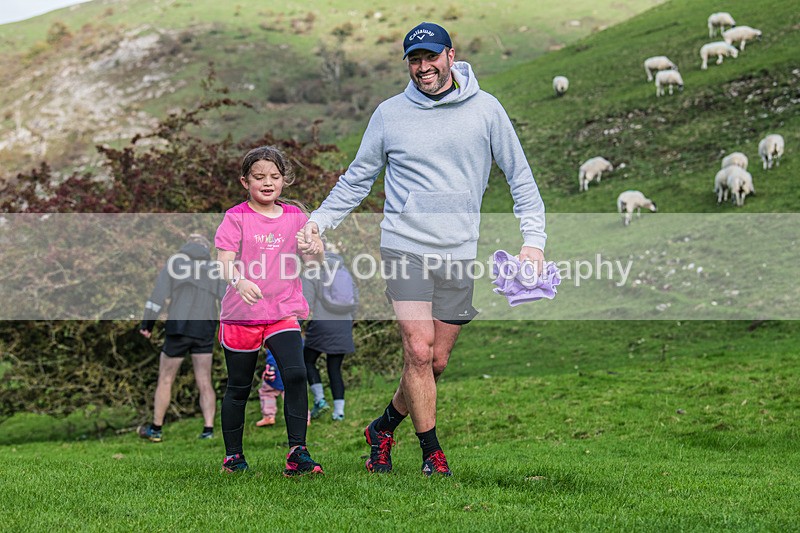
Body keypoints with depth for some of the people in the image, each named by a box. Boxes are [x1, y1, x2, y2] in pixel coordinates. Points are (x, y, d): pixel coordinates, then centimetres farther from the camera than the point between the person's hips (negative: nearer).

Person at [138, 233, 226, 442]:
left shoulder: (175, 261, 6)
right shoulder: (215, 268, 12)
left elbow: (159, 294, -1)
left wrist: (147, 323, 1)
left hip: (178, 327, -2)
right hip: (205, 330, 2)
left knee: (165, 380, 8)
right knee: (205, 383, 4)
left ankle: (156, 429, 14)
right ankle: (208, 430, -6)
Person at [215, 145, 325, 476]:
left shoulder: (294, 216, 7)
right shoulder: (236, 218, -2)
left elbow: (315, 260, 4)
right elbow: (224, 260, -13)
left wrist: (313, 248, -20)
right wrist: (239, 281, -34)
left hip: (283, 311, 2)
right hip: (241, 313, -1)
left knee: (296, 374, -17)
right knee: (239, 387, 8)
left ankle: (297, 454, -14)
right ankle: (233, 456, 23)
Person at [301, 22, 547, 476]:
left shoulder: (485, 109, 4)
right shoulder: (389, 114, 5)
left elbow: (520, 175, 8)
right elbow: (359, 178, 16)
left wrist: (534, 238, -2)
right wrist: (321, 218, 3)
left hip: (460, 253, 1)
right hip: (405, 247, -1)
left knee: (437, 362, 3)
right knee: (418, 352, -12)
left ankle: (384, 426, 27)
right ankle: (432, 453, 0)